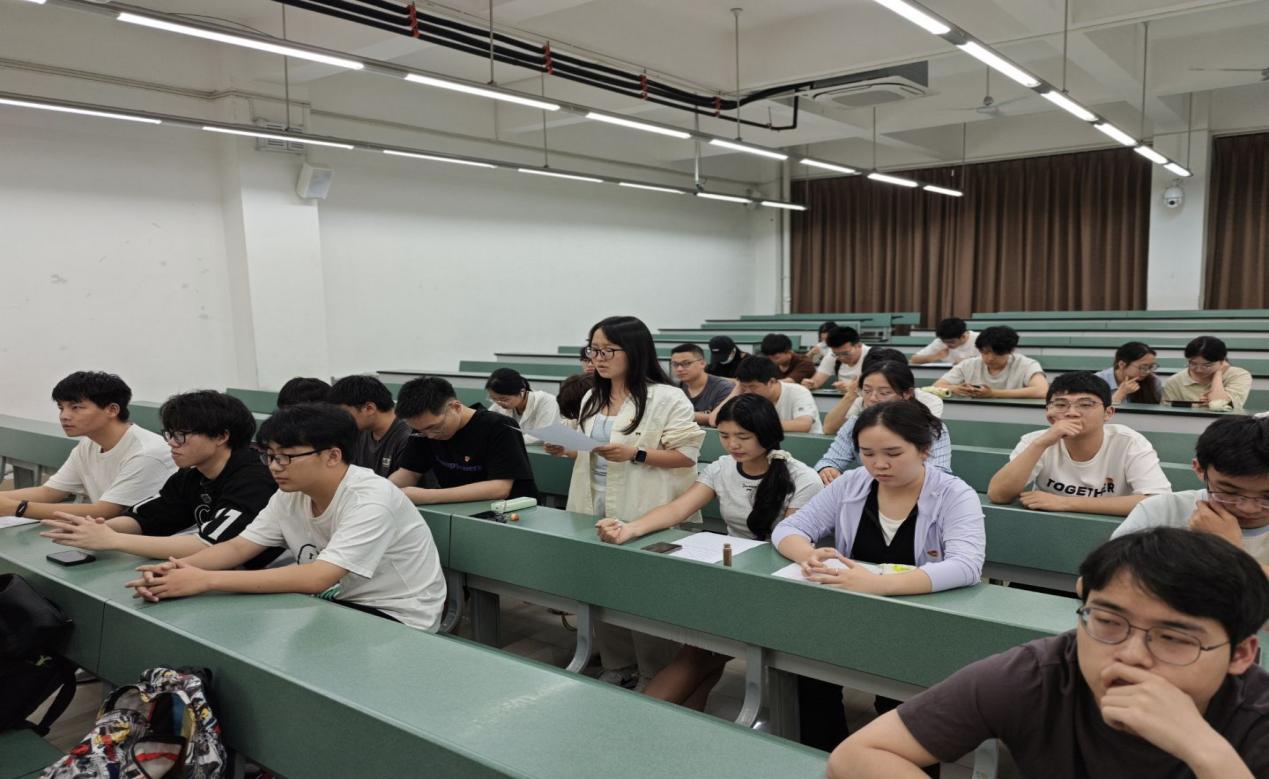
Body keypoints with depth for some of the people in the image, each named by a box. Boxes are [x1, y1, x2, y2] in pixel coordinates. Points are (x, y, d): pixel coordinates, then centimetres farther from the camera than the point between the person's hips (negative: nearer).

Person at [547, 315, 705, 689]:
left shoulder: (666, 398, -12)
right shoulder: (592, 399, 12)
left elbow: (687, 454, -14)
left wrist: (634, 454, -23)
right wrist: (565, 450, 0)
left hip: (645, 517, -7)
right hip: (597, 512, 7)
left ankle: (655, 681, 21)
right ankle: (617, 670, 32)